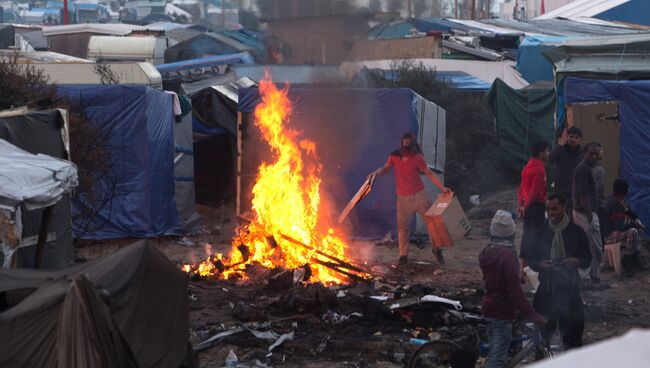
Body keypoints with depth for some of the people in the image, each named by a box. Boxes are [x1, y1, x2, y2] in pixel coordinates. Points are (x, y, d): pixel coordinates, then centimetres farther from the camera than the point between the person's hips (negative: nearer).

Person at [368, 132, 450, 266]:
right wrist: (376, 173, -10)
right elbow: (385, 168, 11)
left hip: (419, 195, -2)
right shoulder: (395, 156, 0)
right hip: (403, 198, 2)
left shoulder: (417, 158, -7)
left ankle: (437, 250, 17)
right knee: (402, 227, 1)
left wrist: (442, 188, -11)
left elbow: (429, 174, -3)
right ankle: (403, 256, 10)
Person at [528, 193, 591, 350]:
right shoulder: (541, 232, 3)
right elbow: (531, 260, 7)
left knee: (573, 329, 2)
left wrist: (577, 262, -17)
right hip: (546, 288, 1)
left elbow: (587, 259, 5)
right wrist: (540, 264, -15)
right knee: (543, 329, 4)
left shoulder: (576, 232, 0)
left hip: (569, 287, -1)